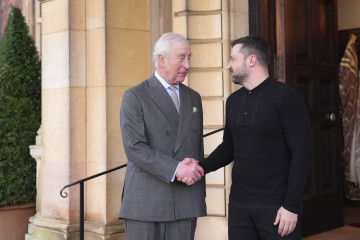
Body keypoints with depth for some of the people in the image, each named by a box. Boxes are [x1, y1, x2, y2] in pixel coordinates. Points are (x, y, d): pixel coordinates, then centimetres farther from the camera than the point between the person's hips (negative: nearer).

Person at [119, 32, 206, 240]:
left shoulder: (193, 98, 14)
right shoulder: (135, 97, -3)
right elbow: (134, 147, -13)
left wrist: (200, 195, 10)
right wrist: (175, 169, -19)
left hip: (186, 204, 4)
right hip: (145, 202, -4)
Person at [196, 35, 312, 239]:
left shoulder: (286, 97, -9)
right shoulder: (234, 101, 10)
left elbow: (302, 153, -13)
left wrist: (292, 206, -17)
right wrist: (202, 167, -1)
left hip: (276, 207, -6)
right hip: (239, 205, 6)